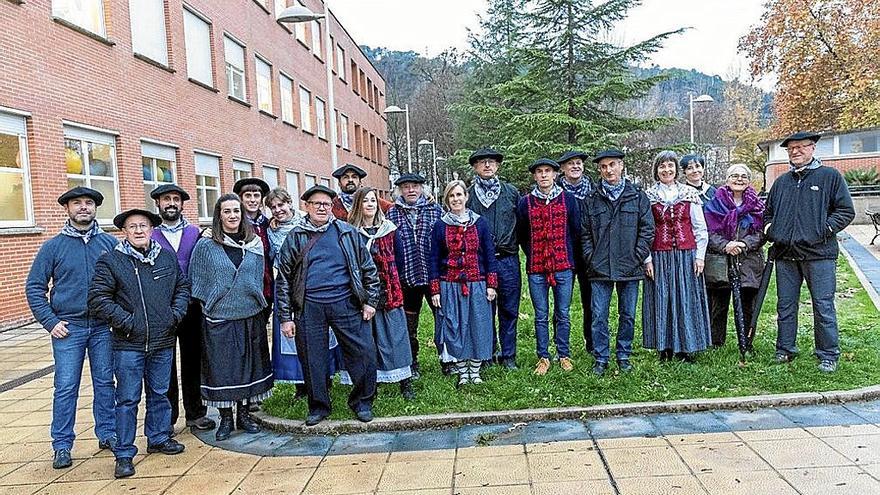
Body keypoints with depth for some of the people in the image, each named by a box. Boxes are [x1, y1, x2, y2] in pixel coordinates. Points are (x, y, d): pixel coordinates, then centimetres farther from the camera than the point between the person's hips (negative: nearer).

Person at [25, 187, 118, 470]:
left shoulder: (110, 243, 3)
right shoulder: (53, 247, 1)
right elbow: (34, 287, 3)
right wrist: (50, 322, -4)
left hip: (103, 326, 1)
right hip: (68, 327, -1)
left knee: (105, 383, 10)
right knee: (66, 388, 1)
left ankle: (107, 434, 23)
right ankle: (62, 445, 13)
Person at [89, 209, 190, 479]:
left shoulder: (167, 257, 6)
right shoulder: (111, 261, -6)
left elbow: (183, 286, 16)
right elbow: (98, 297, -8)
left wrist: (176, 313, 2)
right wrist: (125, 320, -13)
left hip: (163, 342, 4)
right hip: (129, 344, -4)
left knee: (160, 393, 17)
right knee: (127, 399, 3)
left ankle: (159, 438, 34)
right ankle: (124, 454, 14)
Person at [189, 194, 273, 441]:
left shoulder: (254, 245, 6)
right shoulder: (205, 246, -3)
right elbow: (197, 281, 2)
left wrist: (258, 303, 10)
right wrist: (208, 304, 0)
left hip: (250, 316, 3)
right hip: (219, 318, -3)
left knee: (248, 365, 9)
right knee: (221, 367, 2)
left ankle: (243, 413, 23)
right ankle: (225, 418, 16)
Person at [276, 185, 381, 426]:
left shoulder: (348, 233, 6)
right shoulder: (295, 237, 7)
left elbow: (368, 268, 10)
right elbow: (284, 278, 8)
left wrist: (370, 301, 4)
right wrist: (285, 317, 5)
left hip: (346, 304, 0)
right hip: (309, 307, 1)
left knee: (364, 353, -2)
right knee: (312, 359, 7)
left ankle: (362, 402, 19)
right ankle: (318, 406, 26)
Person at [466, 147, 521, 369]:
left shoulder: (511, 192, 7)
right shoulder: (468, 195, 3)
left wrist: (517, 247, 6)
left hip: (508, 260, 1)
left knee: (509, 310, 7)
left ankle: (508, 355, 19)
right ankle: (489, 352, 21)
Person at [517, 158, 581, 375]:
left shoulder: (568, 199, 4)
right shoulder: (525, 202, 4)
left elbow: (576, 230, 8)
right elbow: (521, 235, 11)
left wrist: (567, 255, 6)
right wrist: (533, 254, 7)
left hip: (563, 266, 0)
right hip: (536, 268, 0)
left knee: (563, 315, 7)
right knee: (541, 316, 6)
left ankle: (564, 355, 21)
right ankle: (543, 357, 17)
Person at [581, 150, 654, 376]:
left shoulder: (638, 197, 5)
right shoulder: (591, 200, 7)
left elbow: (648, 229, 3)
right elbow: (585, 233, 6)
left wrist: (637, 257, -5)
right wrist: (591, 259, -3)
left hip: (630, 268, 0)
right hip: (600, 269, 0)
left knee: (627, 315, 9)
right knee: (599, 316, 1)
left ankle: (623, 357, 23)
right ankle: (600, 359, 12)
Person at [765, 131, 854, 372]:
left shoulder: (830, 176, 4)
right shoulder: (781, 182, 17)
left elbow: (846, 211, 1)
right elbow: (768, 213, 27)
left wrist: (825, 229, -11)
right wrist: (770, 231, 9)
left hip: (819, 254, -4)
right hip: (785, 255, 4)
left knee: (823, 307, -1)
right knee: (785, 306, 10)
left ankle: (828, 355, 9)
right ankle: (785, 350, 20)